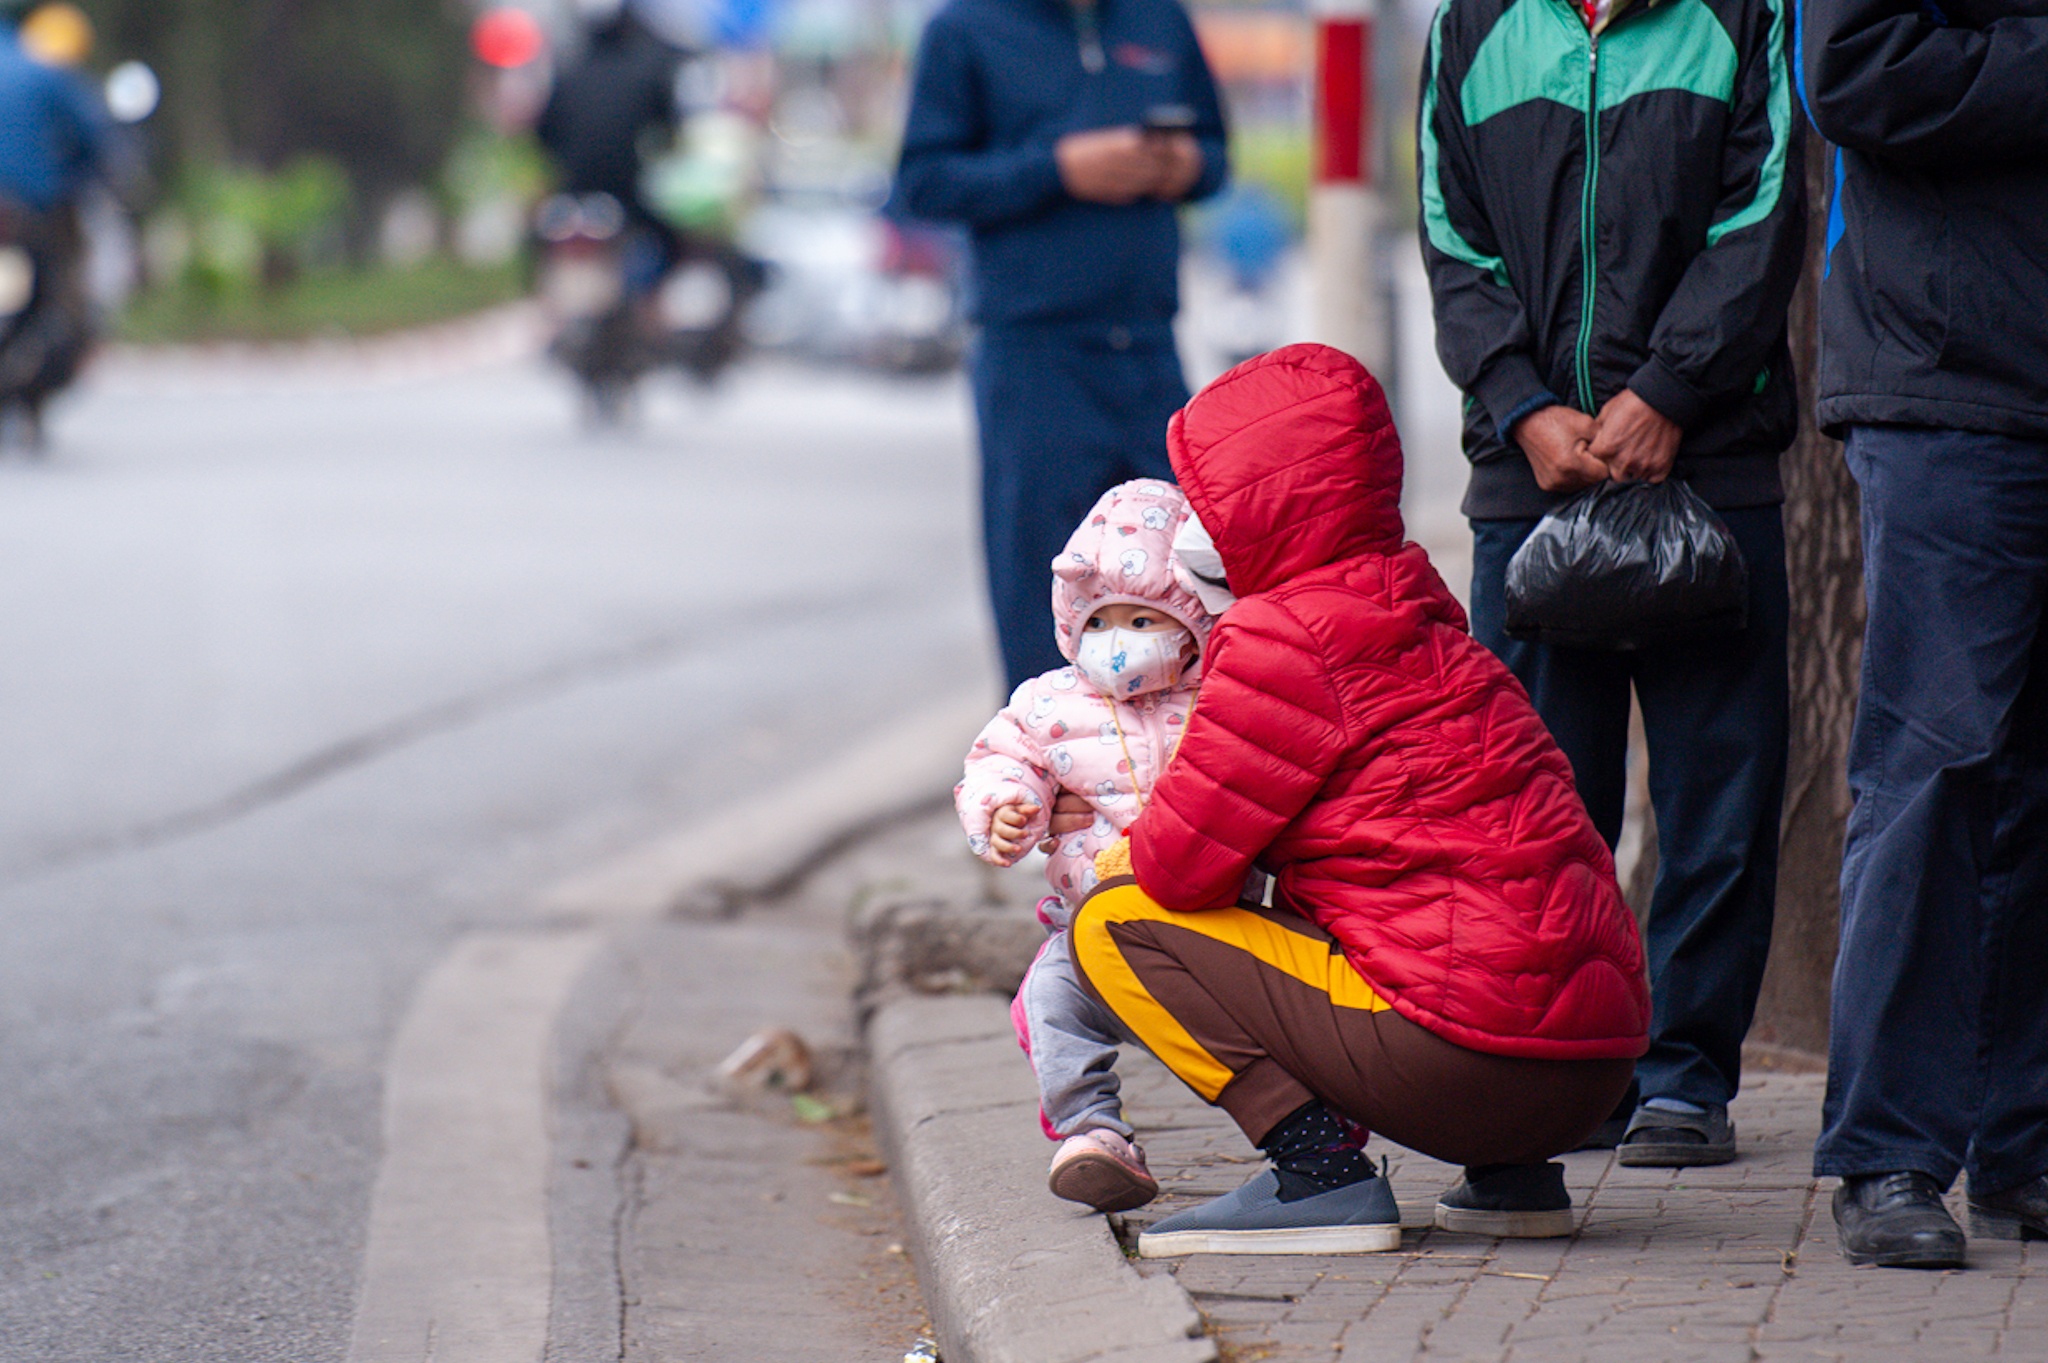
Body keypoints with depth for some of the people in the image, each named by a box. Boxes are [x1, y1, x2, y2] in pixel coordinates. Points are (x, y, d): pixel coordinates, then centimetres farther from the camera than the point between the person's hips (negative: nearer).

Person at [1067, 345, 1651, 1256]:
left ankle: (1322, 1170, -10)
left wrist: (1121, 858, 15)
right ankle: (1510, 1174, 19)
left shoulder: (1286, 641, -9)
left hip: (1464, 1057, -8)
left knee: (1119, 924, -1)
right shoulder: (1420, 628, 19)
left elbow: (1185, 860, -7)